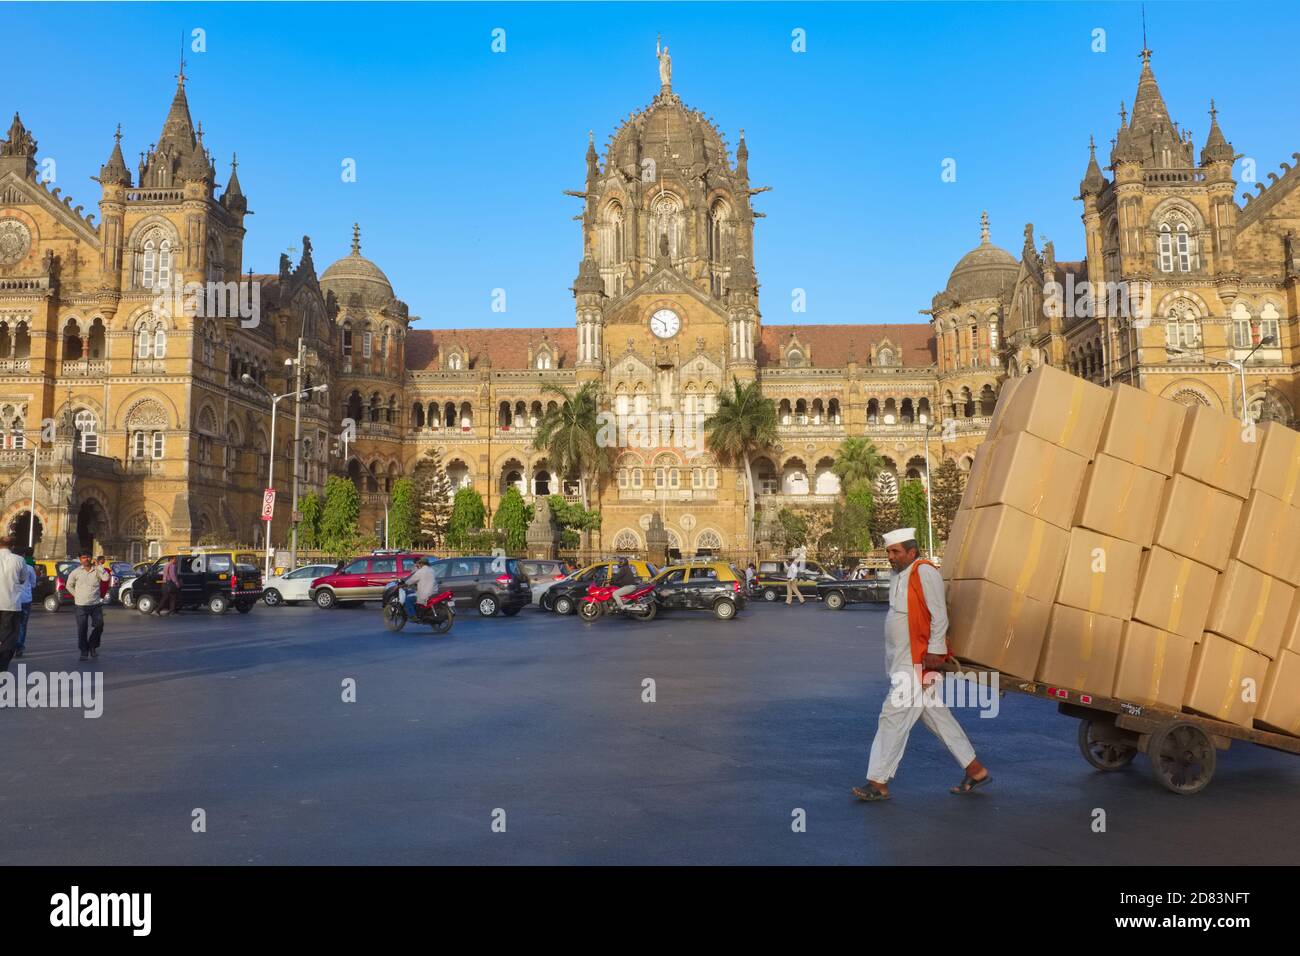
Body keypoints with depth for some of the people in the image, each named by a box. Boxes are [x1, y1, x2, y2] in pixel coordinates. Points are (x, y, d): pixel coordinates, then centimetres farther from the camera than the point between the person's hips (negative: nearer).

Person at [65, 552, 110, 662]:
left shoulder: (97, 570, 1)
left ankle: (93, 647, 21)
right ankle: (84, 651, 14)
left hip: (96, 604, 1)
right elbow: (69, 585, 14)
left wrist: (99, 565, -14)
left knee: (99, 626, 0)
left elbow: (105, 578, -17)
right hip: (81, 606, -1)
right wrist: (77, 595, 6)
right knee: (82, 629, 2)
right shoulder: (76, 572, 2)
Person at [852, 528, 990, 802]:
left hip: (918, 661, -10)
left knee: (894, 716, -8)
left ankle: (878, 782, -3)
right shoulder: (898, 574, 14)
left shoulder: (924, 572, -14)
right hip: (903, 661, 10)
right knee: (936, 716, 16)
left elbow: (939, 615, -17)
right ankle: (975, 770, 26)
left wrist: (935, 650, -20)